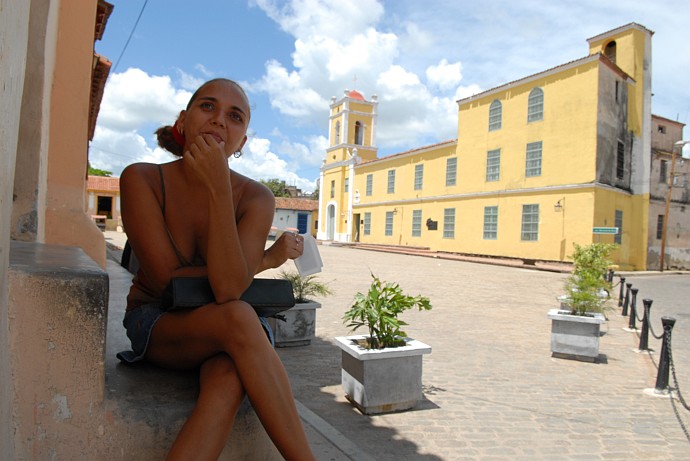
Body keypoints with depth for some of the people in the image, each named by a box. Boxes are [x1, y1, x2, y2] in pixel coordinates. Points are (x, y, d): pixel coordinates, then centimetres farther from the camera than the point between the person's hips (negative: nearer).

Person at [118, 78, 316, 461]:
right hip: (156, 325, -1)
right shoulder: (141, 179, -14)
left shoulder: (255, 198, -12)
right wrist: (266, 261, -17)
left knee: (229, 378, -35)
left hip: (227, 333, 1)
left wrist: (219, 189, -32)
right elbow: (167, 280, -19)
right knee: (237, 318, -34)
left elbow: (229, 287, -27)